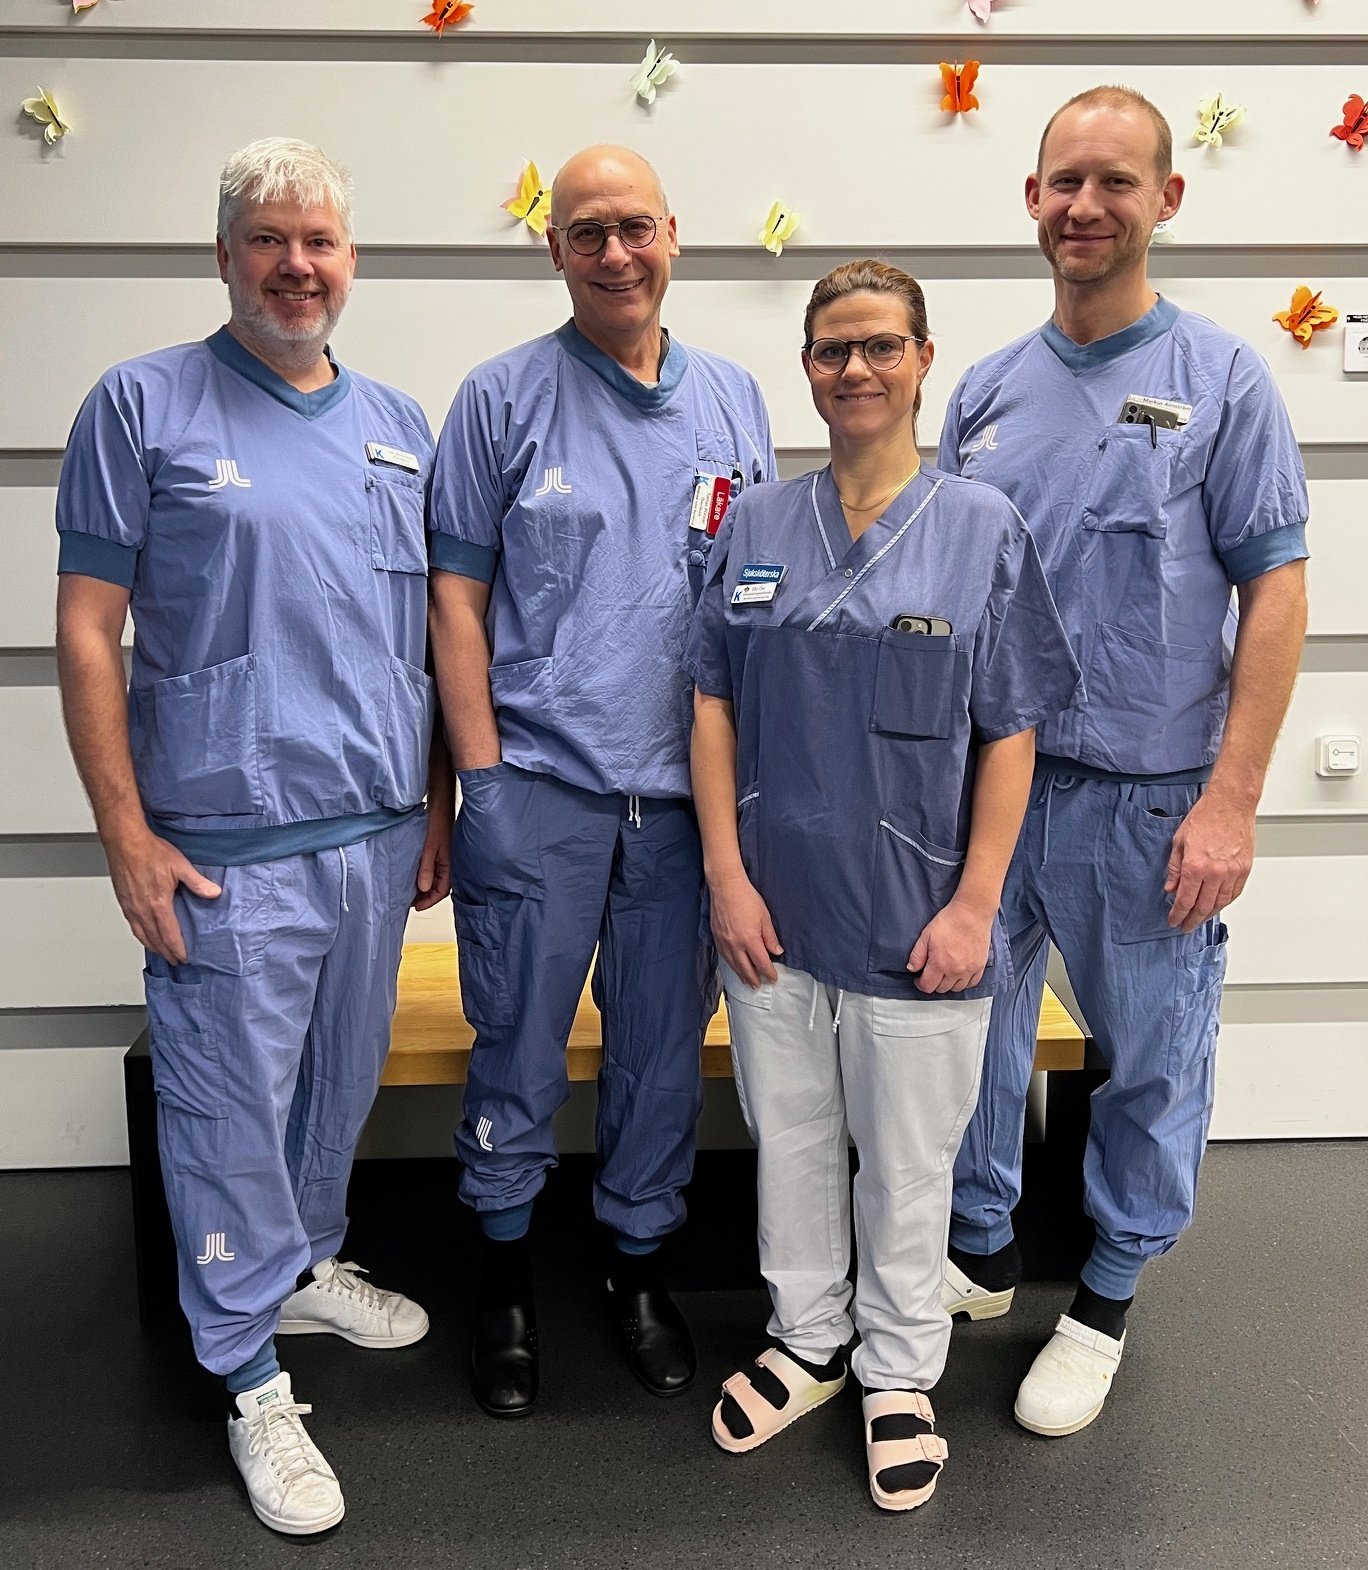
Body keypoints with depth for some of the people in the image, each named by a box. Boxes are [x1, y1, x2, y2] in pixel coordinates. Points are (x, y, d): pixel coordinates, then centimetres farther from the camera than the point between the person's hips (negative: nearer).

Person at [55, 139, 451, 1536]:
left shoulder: (399, 425, 11)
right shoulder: (143, 406, -3)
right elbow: (88, 631, -6)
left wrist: (438, 802, 13)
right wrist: (128, 835, -11)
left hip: (378, 833, 5)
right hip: (231, 845, -5)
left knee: (341, 1081, 20)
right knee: (232, 1107, 5)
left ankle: (306, 1266, 44)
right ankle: (254, 1380, 23)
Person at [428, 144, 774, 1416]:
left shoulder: (731, 398, 11)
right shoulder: (502, 398, 1)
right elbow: (457, 595, -1)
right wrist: (478, 778, -7)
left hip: (686, 788, 3)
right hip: (538, 786, -3)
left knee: (664, 1045, 13)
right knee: (517, 1042, 6)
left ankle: (638, 1260, 34)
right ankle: (505, 1268, 29)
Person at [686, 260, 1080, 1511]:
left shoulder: (984, 529, -4)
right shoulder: (757, 527, 3)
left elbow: (1010, 736, -5)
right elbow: (714, 705, 3)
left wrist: (974, 904, -10)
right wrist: (726, 874, -4)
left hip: (914, 916, -2)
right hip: (774, 906, 3)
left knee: (906, 1161, 12)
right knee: (790, 1140, 18)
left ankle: (900, 1374, 36)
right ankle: (806, 1339, 41)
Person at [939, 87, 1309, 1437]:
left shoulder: (1221, 380, -4)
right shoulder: (987, 390, 7)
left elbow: (1276, 590, -7)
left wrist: (1230, 803, -14)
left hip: (1144, 795, -3)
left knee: (1151, 1061, 10)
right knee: (975, 1029, 14)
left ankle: (1106, 1300, 32)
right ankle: (978, 1252, 36)